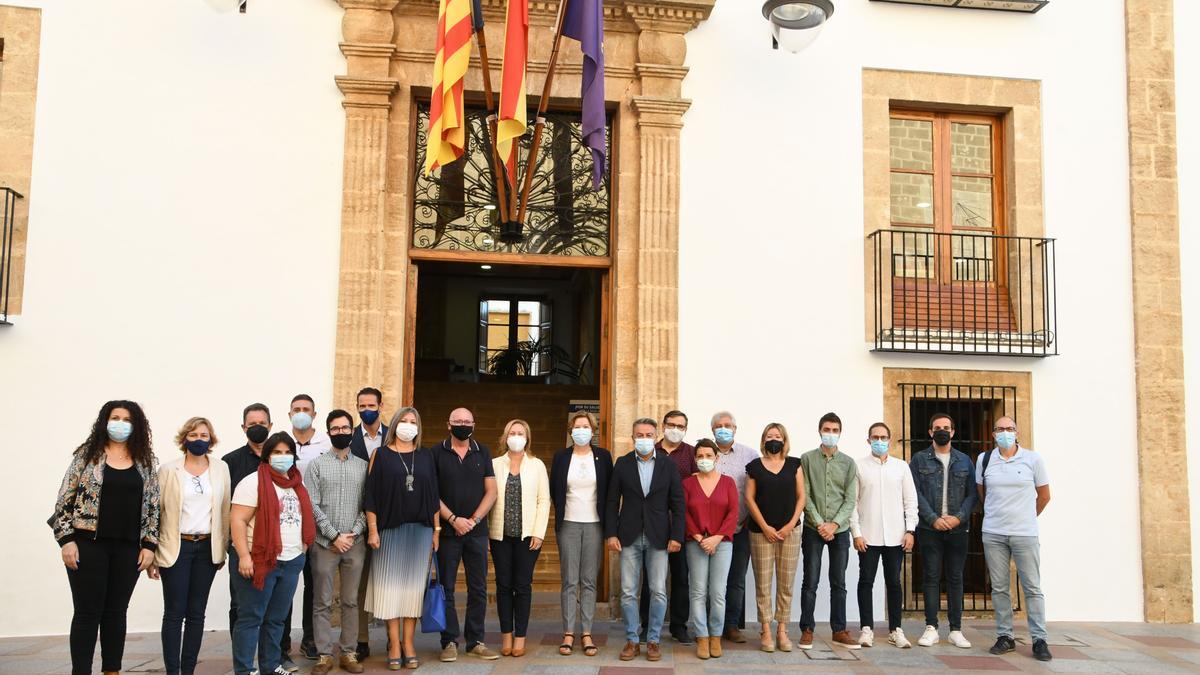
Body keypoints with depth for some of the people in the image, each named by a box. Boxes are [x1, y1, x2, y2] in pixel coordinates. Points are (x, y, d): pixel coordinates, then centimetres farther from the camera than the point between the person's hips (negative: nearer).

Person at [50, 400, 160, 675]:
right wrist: (66, 539, -8)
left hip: (128, 548, 2)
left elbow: (153, 506, 7)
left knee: (116, 612, 9)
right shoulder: (87, 455, 2)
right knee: (88, 612, 0)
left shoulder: (145, 462, 8)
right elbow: (65, 499, 0)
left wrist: (149, 544, 0)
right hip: (89, 544, -2)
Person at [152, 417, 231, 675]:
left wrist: (223, 549, 6)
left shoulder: (221, 469, 5)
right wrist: (152, 556, -5)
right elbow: (155, 511, -1)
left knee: (196, 613, 7)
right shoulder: (168, 470, -1)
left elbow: (225, 511, 8)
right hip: (176, 548, -2)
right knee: (174, 613, -1)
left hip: (207, 548, 2)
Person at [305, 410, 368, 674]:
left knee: (350, 601, 7)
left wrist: (354, 533, -7)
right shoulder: (316, 465, 3)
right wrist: (334, 536, -10)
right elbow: (312, 506, -4)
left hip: (355, 543, 2)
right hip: (324, 543, -2)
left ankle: (348, 652, 14)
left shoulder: (363, 466, 8)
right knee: (323, 603, 3)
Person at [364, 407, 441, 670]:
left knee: (414, 586, 4)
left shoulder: (426, 456, 9)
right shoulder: (381, 455, 3)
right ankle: (394, 645, 8)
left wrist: (436, 530, 4)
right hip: (390, 530, -2)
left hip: (420, 530, 2)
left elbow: (433, 495, 9)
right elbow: (371, 494, -1)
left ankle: (408, 644, 12)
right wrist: (372, 529, -8)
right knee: (391, 586, 0)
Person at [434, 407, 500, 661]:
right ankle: (449, 641, 10)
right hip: (447, 531, -2)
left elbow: (491, 491, 4)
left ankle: (475, 641, 13)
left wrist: (473, 520, -7)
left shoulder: (482, 452, 8)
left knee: (478, 588, 5)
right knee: (447, 588, 2)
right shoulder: (437, 453, 1)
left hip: (477, 531, 2)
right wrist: (453, 519, -11)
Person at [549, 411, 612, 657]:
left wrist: (607, 521, 4)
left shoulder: (603, 456, 3)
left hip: (594, 524, 0)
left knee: (589, 581, 3)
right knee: (569, 581, 1)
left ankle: (587, 633, 9)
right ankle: (568, 633, 7)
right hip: (568, 524, 0)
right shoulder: (561, 457, 3)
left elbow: (610, 491, 7)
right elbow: (554, 491, 11)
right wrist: (562, 513, 11)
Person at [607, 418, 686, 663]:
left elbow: (677, 502, 1)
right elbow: (613, 501, 3)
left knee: (658, 592, 2)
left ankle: (653, 640, 16)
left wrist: (676, 536, -5)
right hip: (629, 537, 0)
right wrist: (611, 533, -4)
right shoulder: (622, 464, 2)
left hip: (658, 537, 0)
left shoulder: (668, 464, 0)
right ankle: (631, 640, 16)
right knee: (628, 592, 3)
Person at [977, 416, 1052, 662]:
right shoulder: (984, 459, 4)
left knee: (1032, 588, 0)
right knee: (999, 587, 6)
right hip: (993, 534, 2)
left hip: (1025, 534, -2)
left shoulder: (1033, 459, -2)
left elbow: (1044, 496, 8)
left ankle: (1039, 640, 8)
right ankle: (1005, 636, 15)